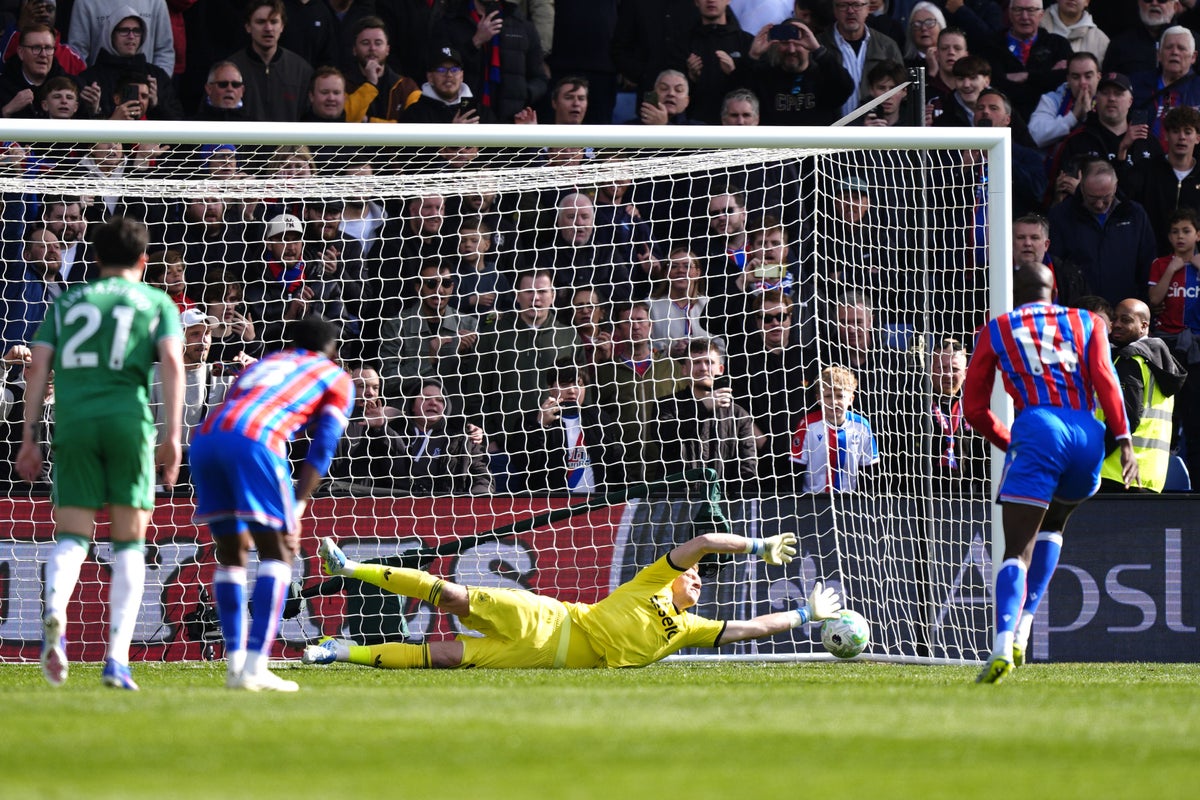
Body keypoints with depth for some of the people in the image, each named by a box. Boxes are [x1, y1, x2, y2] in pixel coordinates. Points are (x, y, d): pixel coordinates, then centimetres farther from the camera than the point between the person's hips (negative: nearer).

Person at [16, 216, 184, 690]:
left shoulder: (68, 302, 21)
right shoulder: (156, 302, 15)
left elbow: (38, 367, 11)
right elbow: (172, 361, 0)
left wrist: (29, 437, 11)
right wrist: (173, 435, -4)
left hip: (72, 420, 1)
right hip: (129, 419, -1)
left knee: (71, 537, 3)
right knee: (129, 543, 6)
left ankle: (54, 612, -30)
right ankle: (116, 660, -3)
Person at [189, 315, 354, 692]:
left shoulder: (264, 364, 38)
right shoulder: (336, 379, 24)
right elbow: (322, 448, 11)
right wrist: (297, 509, 7)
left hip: (206, 438, 5)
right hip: (255, 439, -5)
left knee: (230, 552, 17)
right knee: (277, 552, 1)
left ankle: (235, 662, 14)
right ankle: (255, 667, -10)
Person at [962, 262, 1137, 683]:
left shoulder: (995, 331, 17)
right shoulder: (1086, 323, 20)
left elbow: (975, 409, 16)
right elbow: (1106, 382, 4)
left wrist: (1008, 442, 30)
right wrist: (1124, 441, 0)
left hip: (1038, 431, -3)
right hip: (1088, 435, 3)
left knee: (1017, 550, -8)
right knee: (1053, 525, 28)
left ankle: (1004, 643, -30)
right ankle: (1023, 626, 17)